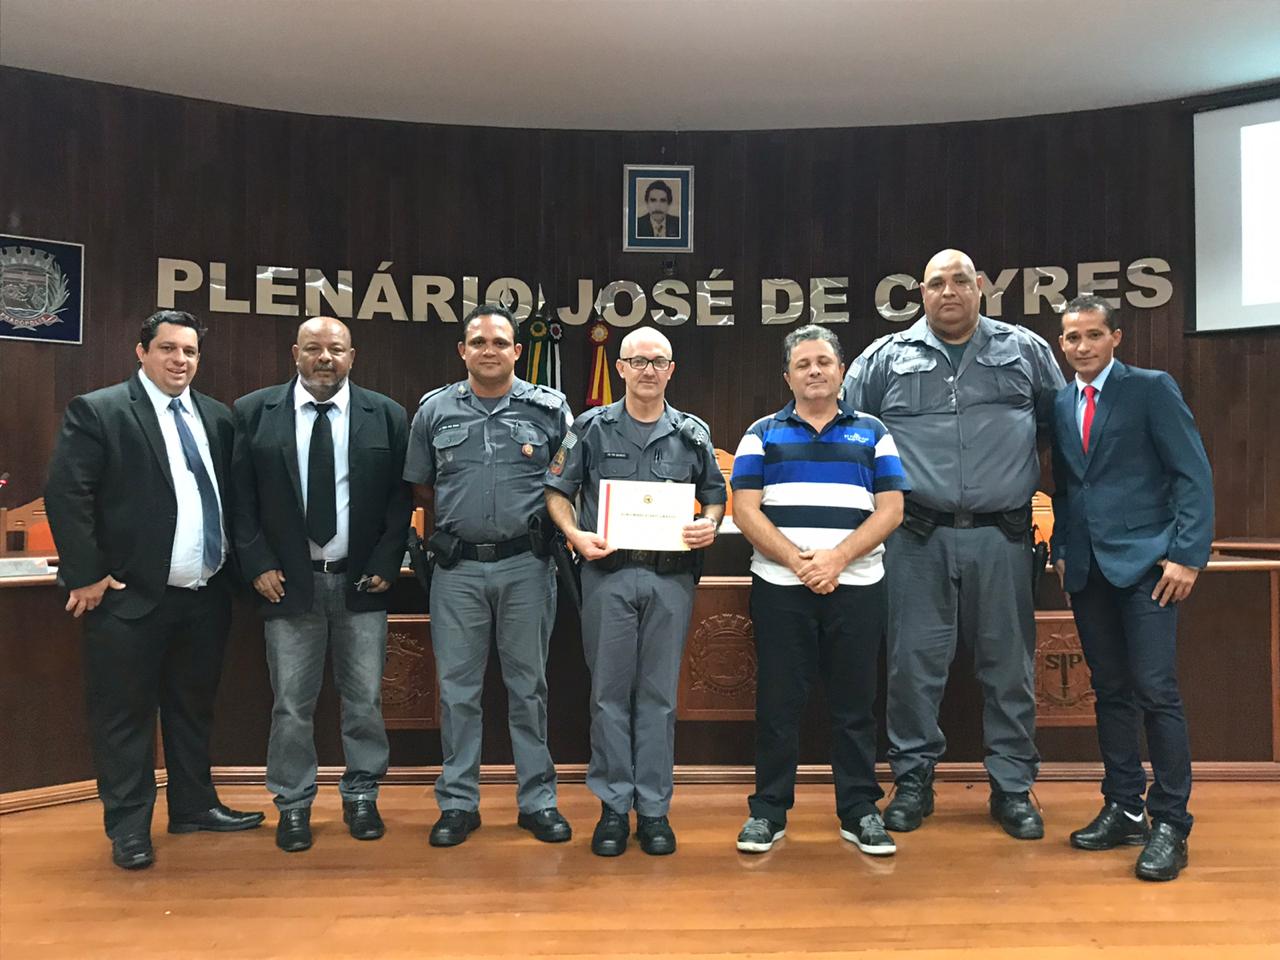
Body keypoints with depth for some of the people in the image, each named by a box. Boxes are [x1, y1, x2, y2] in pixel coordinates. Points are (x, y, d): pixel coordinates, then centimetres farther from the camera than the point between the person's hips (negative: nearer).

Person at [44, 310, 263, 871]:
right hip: (131, 597, -5)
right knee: (125, 713, 6)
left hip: (207, 596, 5)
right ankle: (128, 827, 20)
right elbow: (67, 496, -11)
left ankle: (194, 807, 31)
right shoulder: (97, 412, -6)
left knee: (193, 707, 17)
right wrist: (87, 575, -13)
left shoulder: (216, 418, 9)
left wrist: (233, 567, 8)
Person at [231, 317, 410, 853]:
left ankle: (361, 796, 27)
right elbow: (241, 497, 2)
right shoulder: (253, 412, 2)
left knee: (364, 699, 9)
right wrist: (258, 565, -5)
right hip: (287, 582, 0)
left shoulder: (386, 416, 2)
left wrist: (385, 565, -5)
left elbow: (400, 497, 2)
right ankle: (293, 805, 24)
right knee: (291, 703, 7)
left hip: (361, 582, 1)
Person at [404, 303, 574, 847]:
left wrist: (555, 530, 1)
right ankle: (458, 803, 20)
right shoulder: (434, 410, 6)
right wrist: (447, 533, 8)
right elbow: (421, 487, 14)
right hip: (457, 568, 1)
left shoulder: (549, 408, 2)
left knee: (529, 686, 8)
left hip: (526, 566, -1)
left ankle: (537, 800, 20)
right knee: (457, 688, 8)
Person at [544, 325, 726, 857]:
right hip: (608, 574, -1)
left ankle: (654, 808, 17)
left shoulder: (693, 433, 8)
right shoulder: (591, 428, 4)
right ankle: (613, 806, 17)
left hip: (671, 578, 1)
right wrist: (575, 534, -10)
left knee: (658, 695, 7)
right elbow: (557, 491, 7)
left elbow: (714, 493, 16)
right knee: (610, 694, 5)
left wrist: (710, 524, -5)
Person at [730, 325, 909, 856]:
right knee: (778, 702, 5)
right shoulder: (762, 434, 8)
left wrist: (837, 557, -12)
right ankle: (768, 810, 17)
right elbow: (746, 512, -1)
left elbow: (890, 509, 2)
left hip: (856, 587, 1)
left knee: (854, 703, 7)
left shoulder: (872, 432, 10)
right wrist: (797, 560, -13)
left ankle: (860, 811, 20)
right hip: (779, 587, 0)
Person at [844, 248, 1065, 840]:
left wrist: (1032, 469, 13)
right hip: (917, 536, 0)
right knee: (914, 661, 3)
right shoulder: (886, 358, 8)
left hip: (1001, 536, 1)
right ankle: (912, 780, 18)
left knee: (1009, 663, 7)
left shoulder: (1025, 351, 10)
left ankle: (1012, 787, 21)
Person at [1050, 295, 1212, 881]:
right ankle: (1123, 809, 21)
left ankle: (1170, 823, 5)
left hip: (1145, 561, -5)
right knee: (1110, 692, 10)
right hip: (1087, 568, 5)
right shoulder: (1060, 404, 13)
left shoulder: (1151, 389, -2)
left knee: (1155, 691, -7)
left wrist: (1188, 555, -14)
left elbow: (1194, 475, -6)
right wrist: (1061, 551, 8)